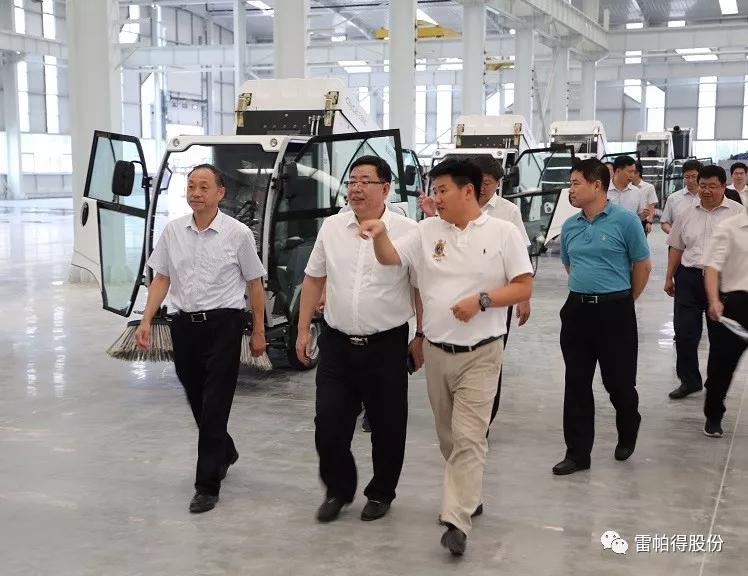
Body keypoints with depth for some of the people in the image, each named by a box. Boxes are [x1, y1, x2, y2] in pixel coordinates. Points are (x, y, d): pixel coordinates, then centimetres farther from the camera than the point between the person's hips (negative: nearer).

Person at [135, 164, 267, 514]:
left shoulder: (238, 233, -5)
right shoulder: (173, 231, 4)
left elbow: (254, 284, 1)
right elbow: (161, 279, 7)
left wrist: (258, 332, 2)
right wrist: (146, 321, -4)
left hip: (223, 325, -4)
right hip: (184, 324, 4)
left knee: (215, 406, -5)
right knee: (197, 402, 17)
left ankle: (207, 485, 3)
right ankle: (224, 453, 43)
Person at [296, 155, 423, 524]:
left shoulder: (406, 231, -6)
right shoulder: (332, 227, 5)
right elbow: (314, 280, 11)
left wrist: (421, 335, -4)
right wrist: (303, 330, 8)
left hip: (386, 345, -3)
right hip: (337, 343, 3)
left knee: (387, 427, 9)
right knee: (328, 424, 4)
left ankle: (381, 494, 29)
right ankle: (338, 490, 26)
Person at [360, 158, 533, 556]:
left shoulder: (503, 233, -6)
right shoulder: (427, 231, 5)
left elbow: (523, 287, -7)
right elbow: (390, 258, -1)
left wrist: (481, 300, -20)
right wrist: (380, 235, -22)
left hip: (479, 354, -5)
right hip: (436, 351, 5)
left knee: (467, 438, -9)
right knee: (448, 435, 17)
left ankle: (457, 521, -7)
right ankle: (469, 496, 36)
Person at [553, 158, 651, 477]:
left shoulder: (625, 220, -8)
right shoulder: (570, 226, 8)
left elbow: (642, 265, -2)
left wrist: (624, 301, 7)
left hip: (615, 311, -5)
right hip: (577, 310, 5)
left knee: (618, 381, 6)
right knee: (576, 385, 5)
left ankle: (627, 435, 35)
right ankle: (577, 453, 14)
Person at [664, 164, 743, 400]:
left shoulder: (737, 212, -2)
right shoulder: (688, 213, 9)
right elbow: (676, 247, 14)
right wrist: (669, 277, 13)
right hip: (689, 278, 3)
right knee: (684, 332, 1)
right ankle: (689, 380, 16)